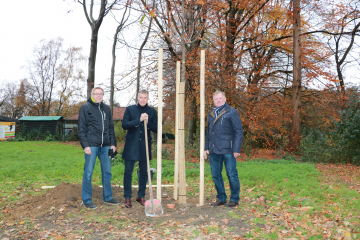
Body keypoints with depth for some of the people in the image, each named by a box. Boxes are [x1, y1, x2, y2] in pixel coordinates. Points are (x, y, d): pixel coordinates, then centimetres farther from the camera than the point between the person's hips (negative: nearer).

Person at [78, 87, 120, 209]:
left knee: (107, 172, 11)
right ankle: (86, 200, 12)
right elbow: (82, 128, -3)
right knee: (88, 173, 0)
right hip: (92, 145, -5)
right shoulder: (85, 107, 0)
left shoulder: (106, 108, 15)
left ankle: (108, 197, 23)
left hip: (105, 146, 5)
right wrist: (85, 145, -11)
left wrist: (113, 143, 10)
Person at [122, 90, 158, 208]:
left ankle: (141, 196, 23)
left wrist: (148, 122, -16)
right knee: (128, 172, 1)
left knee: (144, 172, 9)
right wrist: (139, 120, -18)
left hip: (145, 146, 2)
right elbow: (124, 125, -8)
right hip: (131, 145, -2)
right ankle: (127, 197, 12)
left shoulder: (152, 111, 6)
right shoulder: (130, 109, 1)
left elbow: (156, 128, 3)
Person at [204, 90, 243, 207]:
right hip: (214, 151, 6)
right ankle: (221, 198, 24)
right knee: (216, 175, 11)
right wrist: (206, 148, 16)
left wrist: (237, 149, -13)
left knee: (232, 175, 0)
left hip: (227, 150, -6)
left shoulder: (232, 112, -1)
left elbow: (239, 131, -5)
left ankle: (234, 199, 15)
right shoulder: (211, 114, 17)